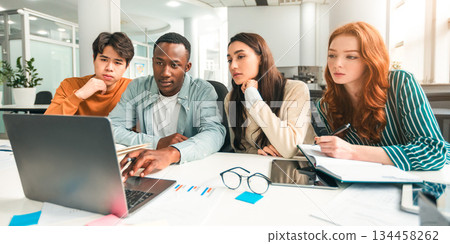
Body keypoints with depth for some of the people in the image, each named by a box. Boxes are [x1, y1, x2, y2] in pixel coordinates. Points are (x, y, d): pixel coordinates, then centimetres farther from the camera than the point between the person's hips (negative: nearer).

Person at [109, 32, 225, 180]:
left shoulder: (203, 91, -6)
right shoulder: (137, 88, 3)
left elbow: (215, 133, -21)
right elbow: (111, 129, -1)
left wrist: (171, 153, -38)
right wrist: (158, 143, -14)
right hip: (146, 171, 1)